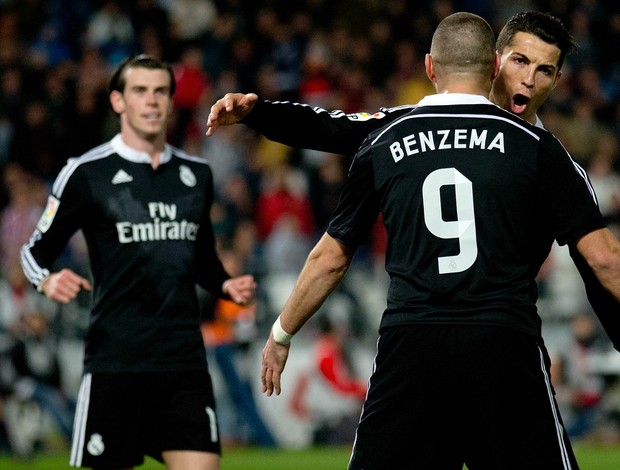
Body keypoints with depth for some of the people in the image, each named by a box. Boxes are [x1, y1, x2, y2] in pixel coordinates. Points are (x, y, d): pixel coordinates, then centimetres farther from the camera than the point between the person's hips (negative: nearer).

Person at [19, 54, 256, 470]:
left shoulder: (197, 174, 13)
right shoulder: (86, 174, -1)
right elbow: (36, 250, 4)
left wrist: (227, 285, 5)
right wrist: (49, 280, -18)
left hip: (184, 358, 4)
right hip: (114, 362, -4)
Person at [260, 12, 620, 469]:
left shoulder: (384, 144, 10)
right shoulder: (536, 145, 4)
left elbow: (330, 259, 18)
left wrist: (282, 334, 32)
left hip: (408, 346, 2)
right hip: (504, 346, -2)